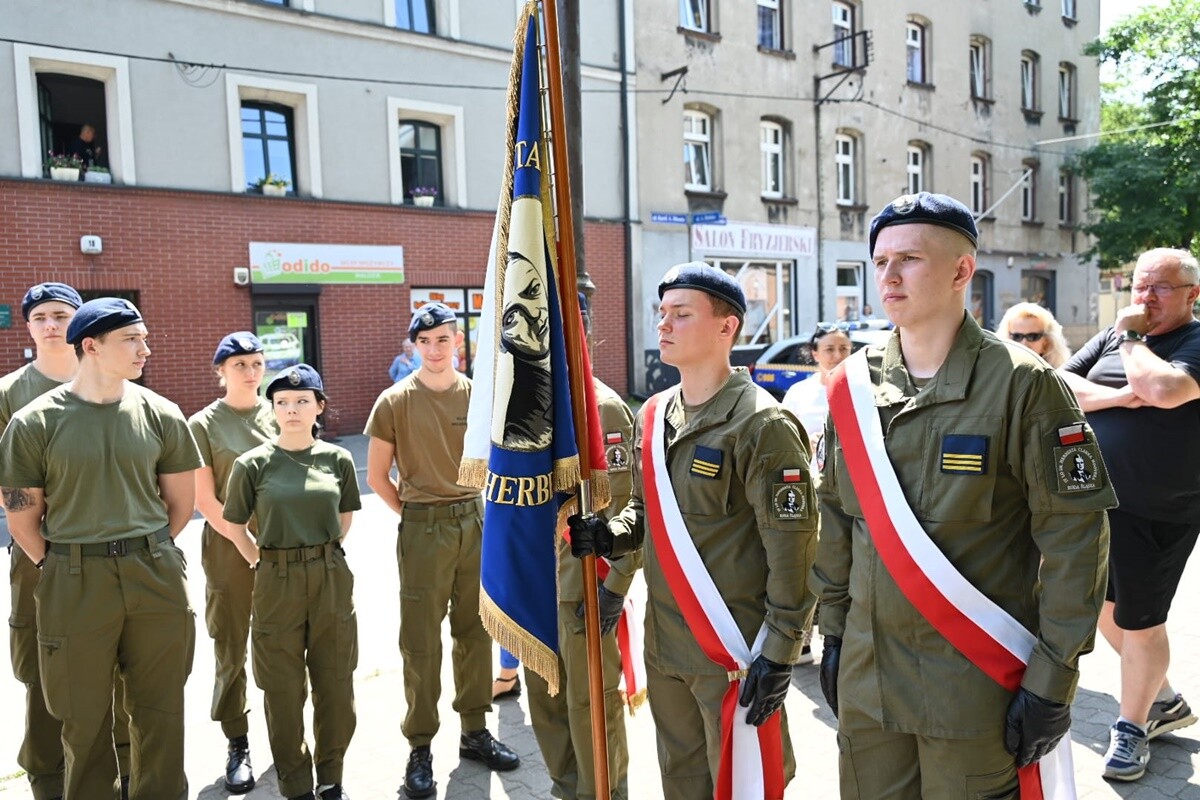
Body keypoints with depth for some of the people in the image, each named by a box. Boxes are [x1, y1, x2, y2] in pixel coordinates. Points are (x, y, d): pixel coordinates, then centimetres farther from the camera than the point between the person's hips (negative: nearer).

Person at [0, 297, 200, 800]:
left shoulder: (160, 415, 0)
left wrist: (147, 552, 9)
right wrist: (62, 568, 4)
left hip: (156, 576, 2)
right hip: (74, 584, -1)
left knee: (160, 712, 12)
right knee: (84, 720, 12)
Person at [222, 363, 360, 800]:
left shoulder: (338, 459, 0)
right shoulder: (253, 464, -5)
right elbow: (234, 526, 4)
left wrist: (322, 555, 9)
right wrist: (265, 564, 0)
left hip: (332, 579, 2)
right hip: (277, 584, -1)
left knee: (335, 682, 10)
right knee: (283, 690, 8)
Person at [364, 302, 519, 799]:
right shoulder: (395, 402, -5)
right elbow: (376, 477, 2)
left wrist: (481, 510, 7)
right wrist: (415, 514, 2)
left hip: (476, 522, 3)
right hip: (424, 529, -3)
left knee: (475, 631, 12)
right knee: (422, 641, 5)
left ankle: (474, 731, 28)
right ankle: (420, 748, 17)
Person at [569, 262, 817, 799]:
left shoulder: (762, 425, -16)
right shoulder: (652, 416, 8)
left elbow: (791, 547, -16)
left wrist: (780, 652, -16)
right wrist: (608, 536, -2)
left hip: (735, 651, -7)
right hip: (664, 646, 7)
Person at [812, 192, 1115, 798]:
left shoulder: (1022, 384, -12)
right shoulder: (852, 385, 2)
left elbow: (1075, 536, -11)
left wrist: (1053, 678, -12)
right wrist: (833, 631, 10)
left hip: (979, 687, -4)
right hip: (865, 678, 4)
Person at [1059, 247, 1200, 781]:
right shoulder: (1114, 335, 9)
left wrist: (1131, 336, -14)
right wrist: (1117, 398, -15)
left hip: (1154, 517, -6)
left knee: (1138, 622, 5)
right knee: (1104, 607, 18)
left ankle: (1132, 726, 27)